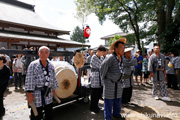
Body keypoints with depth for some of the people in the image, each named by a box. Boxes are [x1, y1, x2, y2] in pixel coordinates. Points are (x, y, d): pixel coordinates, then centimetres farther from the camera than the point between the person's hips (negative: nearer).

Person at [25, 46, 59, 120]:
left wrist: (53, 89, 16)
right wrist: (29, 93, -15)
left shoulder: (51, 66, 6)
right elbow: (29, 80, -12)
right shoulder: (33, 65, -9)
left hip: (48, 94, 5)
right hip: (37, 95, -5)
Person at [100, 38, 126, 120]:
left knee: (118, 100, 20)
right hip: (110, 83, -8)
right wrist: (103, 77, -8)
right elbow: (102, 67, -19)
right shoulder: (111, 58, -21)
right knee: (109, 102, 4)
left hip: (118, 83, 8)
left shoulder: (121, 58, 6)